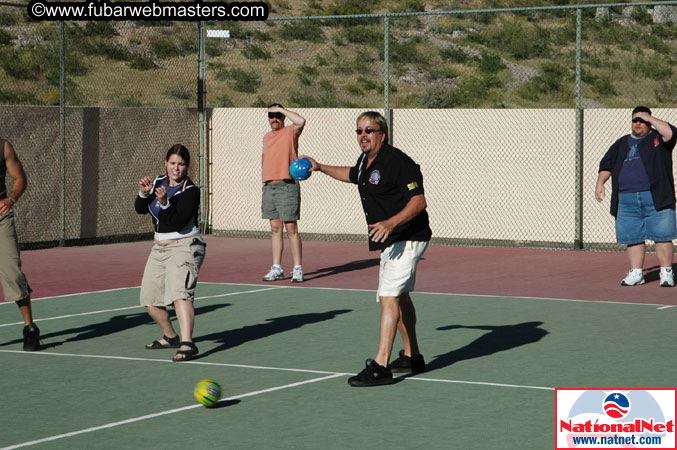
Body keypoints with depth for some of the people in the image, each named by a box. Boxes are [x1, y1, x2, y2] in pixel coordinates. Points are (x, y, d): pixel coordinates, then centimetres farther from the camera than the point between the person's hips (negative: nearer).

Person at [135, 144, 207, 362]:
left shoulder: (190, 191, -13)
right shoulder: (159, 182, 8)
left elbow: (177, 223, -21)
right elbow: (140, 209, 4)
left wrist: (164, 202, -34)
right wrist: (144, 193, -14)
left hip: (184, 247, -8)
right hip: (160, 248, 8)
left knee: (180, 293, -27)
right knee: (150, 300, 12)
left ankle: (187, 344, -38)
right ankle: (170, 337, 33)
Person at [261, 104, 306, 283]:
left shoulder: (290, 132, -1)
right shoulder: (266, 137, 19)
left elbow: (301, 121, -22)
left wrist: (280, 109, -11)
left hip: (286, 186, -6)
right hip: (269, 186, 6)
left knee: (291, 228, -6)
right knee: (275, 228, 8)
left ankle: (298, 269, -3)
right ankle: (277, 269, 11)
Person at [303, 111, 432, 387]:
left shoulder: (397, 162, -21)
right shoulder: (365, 161, 8)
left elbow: (419, 200, -26)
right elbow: (353, 175, 33)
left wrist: (391, 223, -39)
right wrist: (321, 168, 26)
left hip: (407, 238, -11)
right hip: (390, 240, 11)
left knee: (389, 297, -18)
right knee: (400, 297, 20)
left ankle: (380, 366, -23)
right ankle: (412, 357, 34)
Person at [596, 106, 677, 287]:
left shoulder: (658, 138, 8)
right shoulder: (621, 144, 21)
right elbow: (606, 165, 22)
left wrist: (649, 118, -5)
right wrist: (600, 182, 6)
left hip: (655, 199, -4)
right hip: (627, 201, 4)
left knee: (662, 236, -6)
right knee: (633, 238, 4)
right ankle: (636, 273, 13)